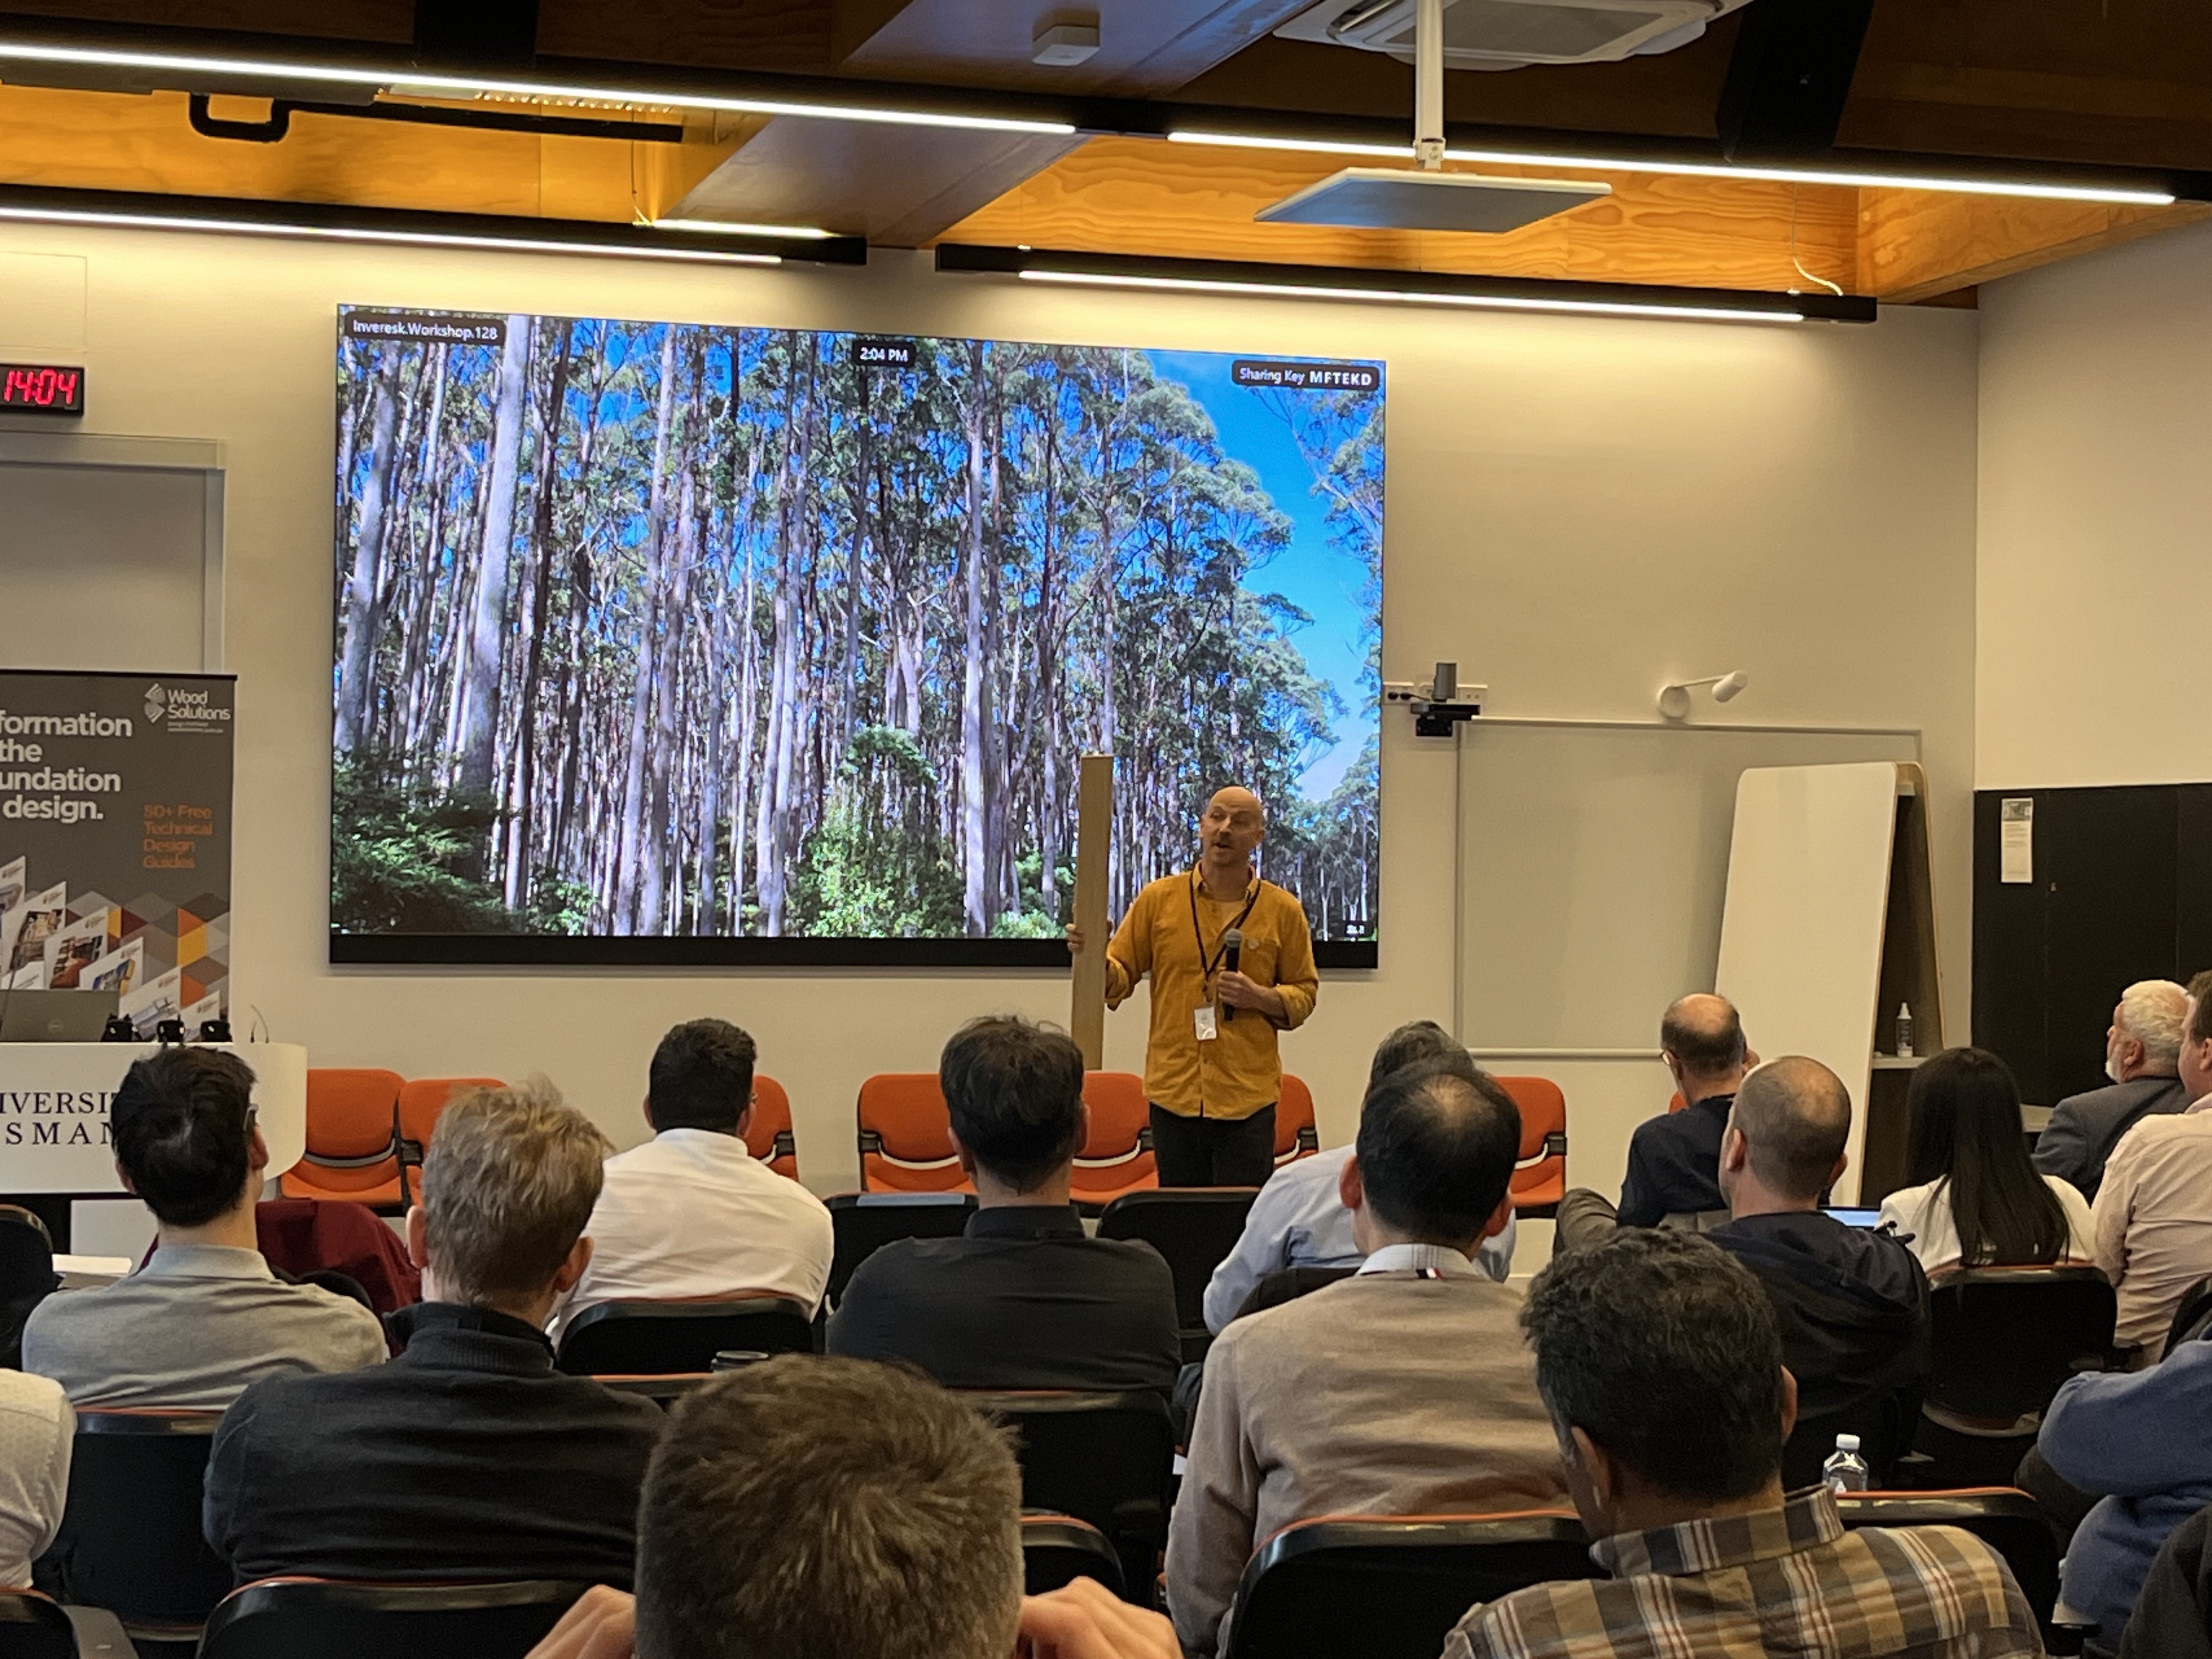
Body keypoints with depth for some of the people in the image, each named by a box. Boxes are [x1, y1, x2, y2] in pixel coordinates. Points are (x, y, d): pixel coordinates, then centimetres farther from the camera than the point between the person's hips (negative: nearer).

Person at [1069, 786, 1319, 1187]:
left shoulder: (1282, 911, 3)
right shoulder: (1159, 899, 4)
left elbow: (1305, 993, 8)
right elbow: (1120, 980, 5)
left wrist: (1260, 998, -11)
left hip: (1247, 1099, -1)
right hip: (1173, 1094, 1)